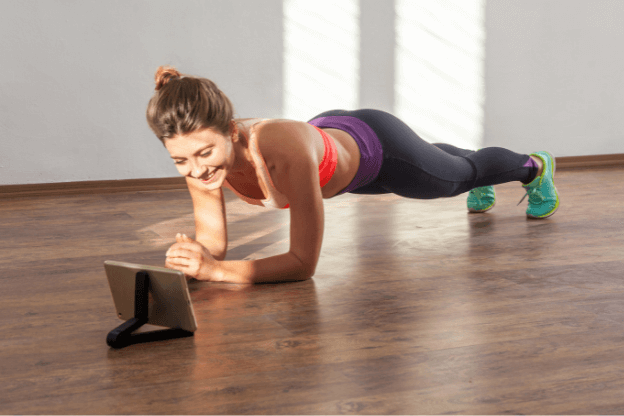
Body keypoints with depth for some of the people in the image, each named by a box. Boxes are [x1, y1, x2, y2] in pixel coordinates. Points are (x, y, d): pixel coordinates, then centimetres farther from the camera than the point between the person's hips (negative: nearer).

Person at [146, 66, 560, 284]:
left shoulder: (284, 149, -50)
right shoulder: (198, 148, -33)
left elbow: (304, 262, -46)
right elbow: (214, 242, -22)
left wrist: (215, 270, -55)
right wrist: (192, 256, -44)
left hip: (376, 145, -5)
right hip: (329, 134, 5)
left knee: (461, 175, 28)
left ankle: (534, 166, 63)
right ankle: (481, 189, 74)